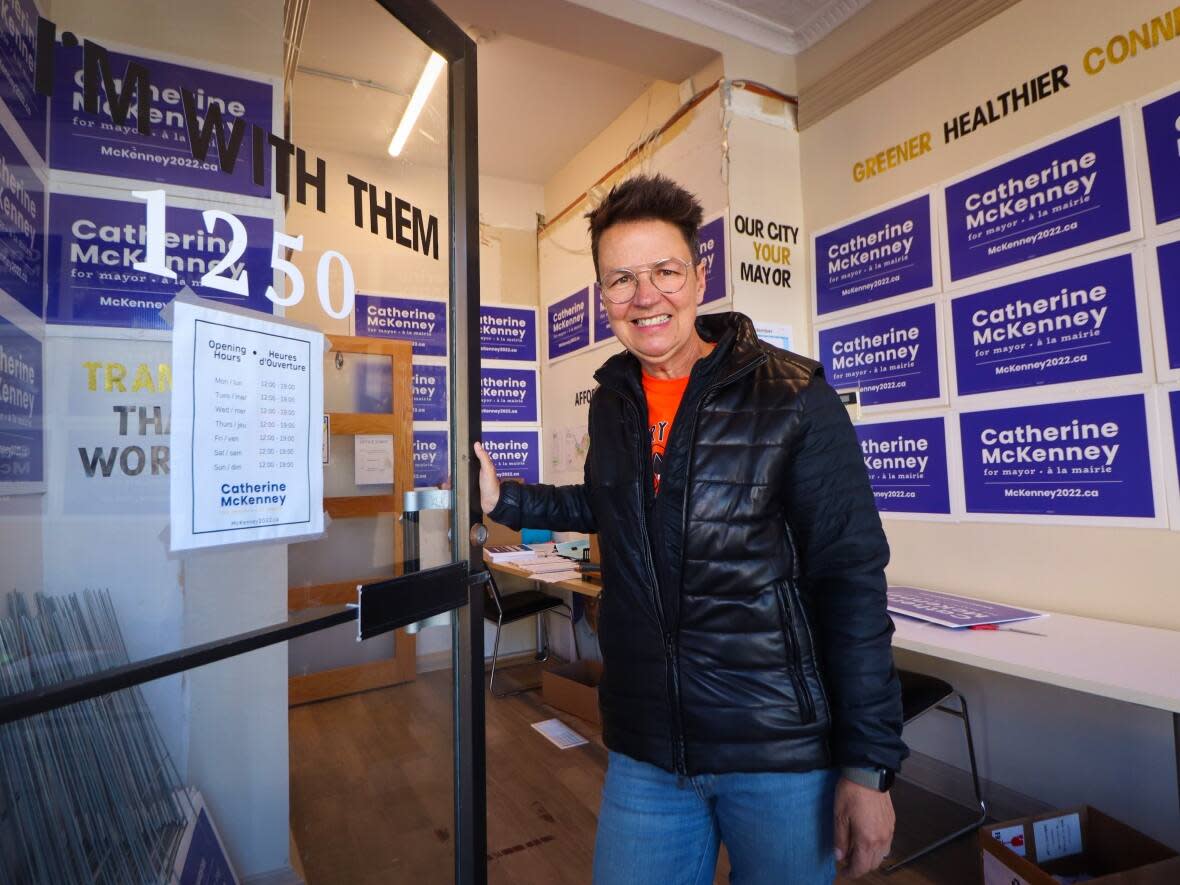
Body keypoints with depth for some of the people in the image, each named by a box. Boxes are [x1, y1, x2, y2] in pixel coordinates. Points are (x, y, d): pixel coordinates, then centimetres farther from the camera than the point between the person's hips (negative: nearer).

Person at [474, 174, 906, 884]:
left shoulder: (793, 397, -12)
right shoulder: (612, 402, 2)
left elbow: (852, 581, -11)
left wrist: (869, 764, -12)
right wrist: (503, 499, 6)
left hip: (783, 753, -3)